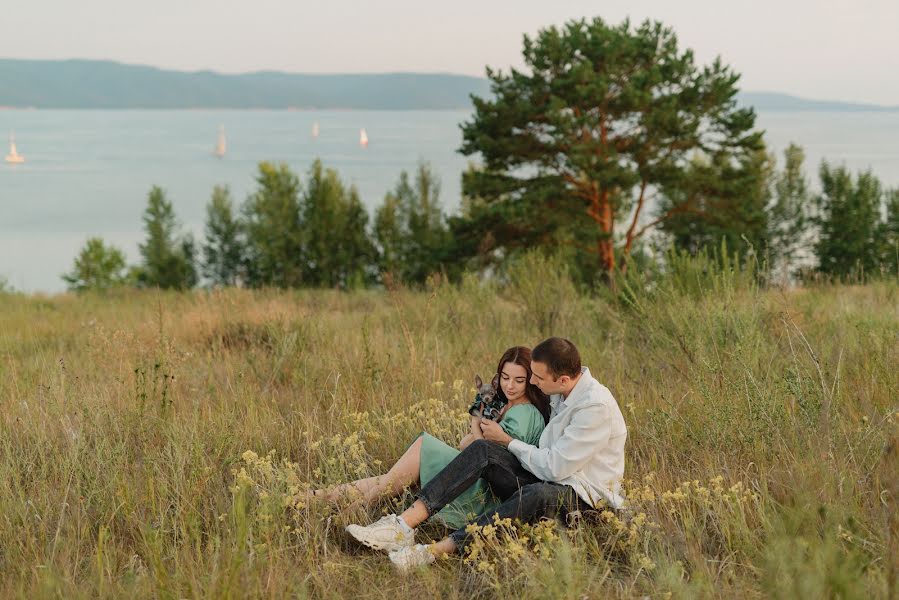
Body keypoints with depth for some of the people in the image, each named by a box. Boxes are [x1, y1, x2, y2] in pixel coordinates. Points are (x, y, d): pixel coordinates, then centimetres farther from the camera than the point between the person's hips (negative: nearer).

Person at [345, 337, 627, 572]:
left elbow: (554, 467, -19)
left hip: (584, 495, -8)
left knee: (536, 494, -42)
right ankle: (404, 525, -28)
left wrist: (506, 440, -6)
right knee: (483, 450, -14)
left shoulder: (596, 407, -21)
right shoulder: (562, 392, 6)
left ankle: (436, 551, -43)